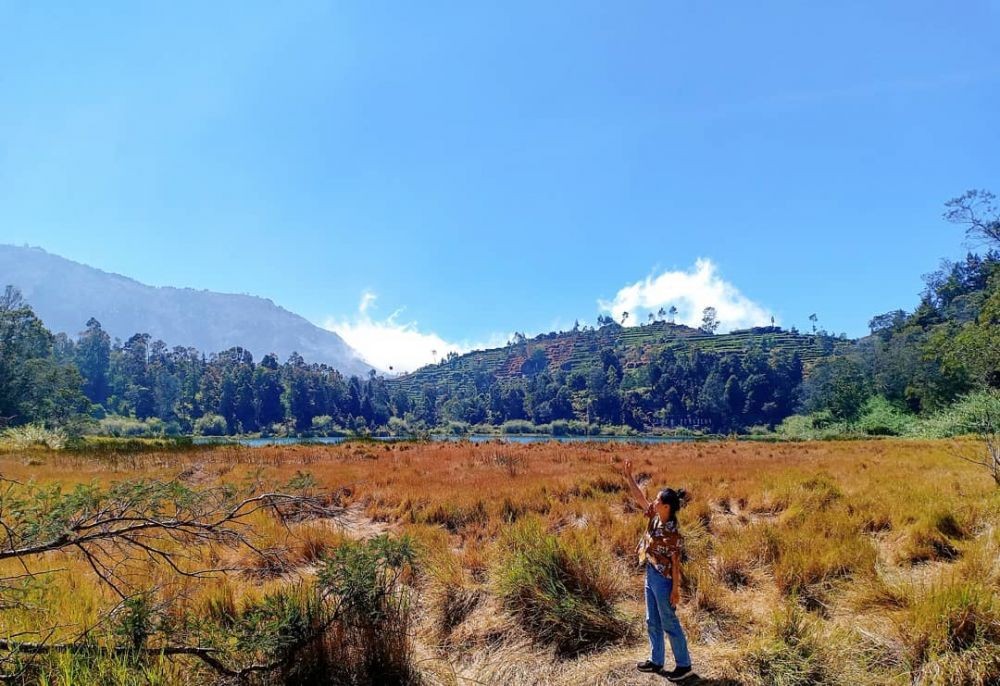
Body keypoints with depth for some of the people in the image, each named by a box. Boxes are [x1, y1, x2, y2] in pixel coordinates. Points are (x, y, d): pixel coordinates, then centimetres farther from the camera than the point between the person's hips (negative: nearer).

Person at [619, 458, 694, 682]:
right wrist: (628, 476, -2)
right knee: (652, 621, 18)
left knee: (670, 624, 5)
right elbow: (639, 497, 4)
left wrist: (676, 589, -14)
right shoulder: (654, 518, -3)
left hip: (663, 580, -8)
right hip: (650, 575, 8)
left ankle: (684, 665, 21)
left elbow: (675, 562, -18)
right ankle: (656, 661, 32)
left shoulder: (673, 533, -23)